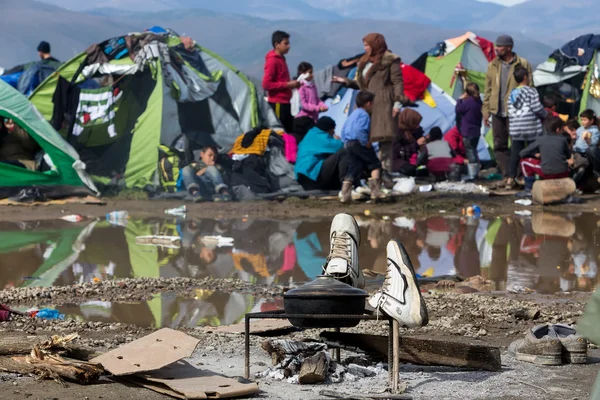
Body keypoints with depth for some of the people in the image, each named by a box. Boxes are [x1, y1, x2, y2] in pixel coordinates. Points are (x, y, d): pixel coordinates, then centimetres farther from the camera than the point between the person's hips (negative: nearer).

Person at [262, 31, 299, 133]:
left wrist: (292, 84, 9)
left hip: (284, 103, 10)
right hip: (277, 104, -10)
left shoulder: (281, 59, 15)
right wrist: (287, 85, -16)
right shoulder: (272, 61, -13)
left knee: (289, 132, 10)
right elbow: (266, 84, -20)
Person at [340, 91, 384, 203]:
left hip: (348, 144, 9)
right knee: (375, 165, -1)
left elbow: (343, 131, 24)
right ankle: (375, 191, -11)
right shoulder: (364, 115, -10)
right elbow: (359, 130, -25)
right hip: (358, 143, -9)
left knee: (352, 170, 10)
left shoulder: (353, 114, 21)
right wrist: (366, 142, -19)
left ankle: (345, 195, 4)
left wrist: (346, 142, 21)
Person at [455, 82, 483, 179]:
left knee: (470, 153, -7)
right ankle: (476, 173, 24)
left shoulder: (468, 102, -19)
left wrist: (460, 99, -3)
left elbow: (458, 110, -14)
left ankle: (472, 175, -8)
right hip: (476, 131, 8)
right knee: (473, 152, 18)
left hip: (468, 132, -8)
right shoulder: (479, 102, 7)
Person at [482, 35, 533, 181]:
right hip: (497, 113, 5)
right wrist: (486, 110, 8)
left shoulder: (522, 65, -4)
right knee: (499, 146, 5)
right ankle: (507, 176, 10)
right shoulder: (493, 66, 10)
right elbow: (488, 90, 13)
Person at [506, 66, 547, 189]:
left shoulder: (512, 93, 11)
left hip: (515, 129, 5)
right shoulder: (531, 91, -7)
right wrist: (545, 115, 6)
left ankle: (511, 178, 6)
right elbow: (537, 108, -12)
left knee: (515, 152, 8)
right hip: (531, 128, -5)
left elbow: (510, 112, 12)